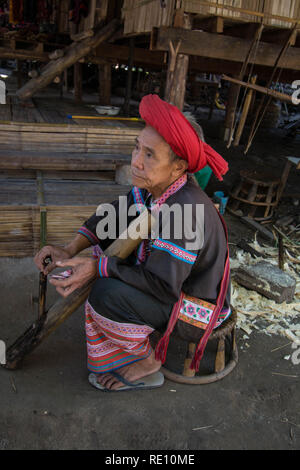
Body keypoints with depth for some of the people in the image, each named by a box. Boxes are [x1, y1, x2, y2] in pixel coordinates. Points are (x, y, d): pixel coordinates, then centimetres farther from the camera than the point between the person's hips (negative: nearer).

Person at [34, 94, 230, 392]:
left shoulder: (185, 210, -34)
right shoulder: (149, 189, -8)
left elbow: (162, 285, -32)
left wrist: (98, 267, -27)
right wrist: (70, 251, -11)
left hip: (201, 305, -9)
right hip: (170, 281, 9)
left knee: (108, 295, -28)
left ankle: (147, 360, 5)